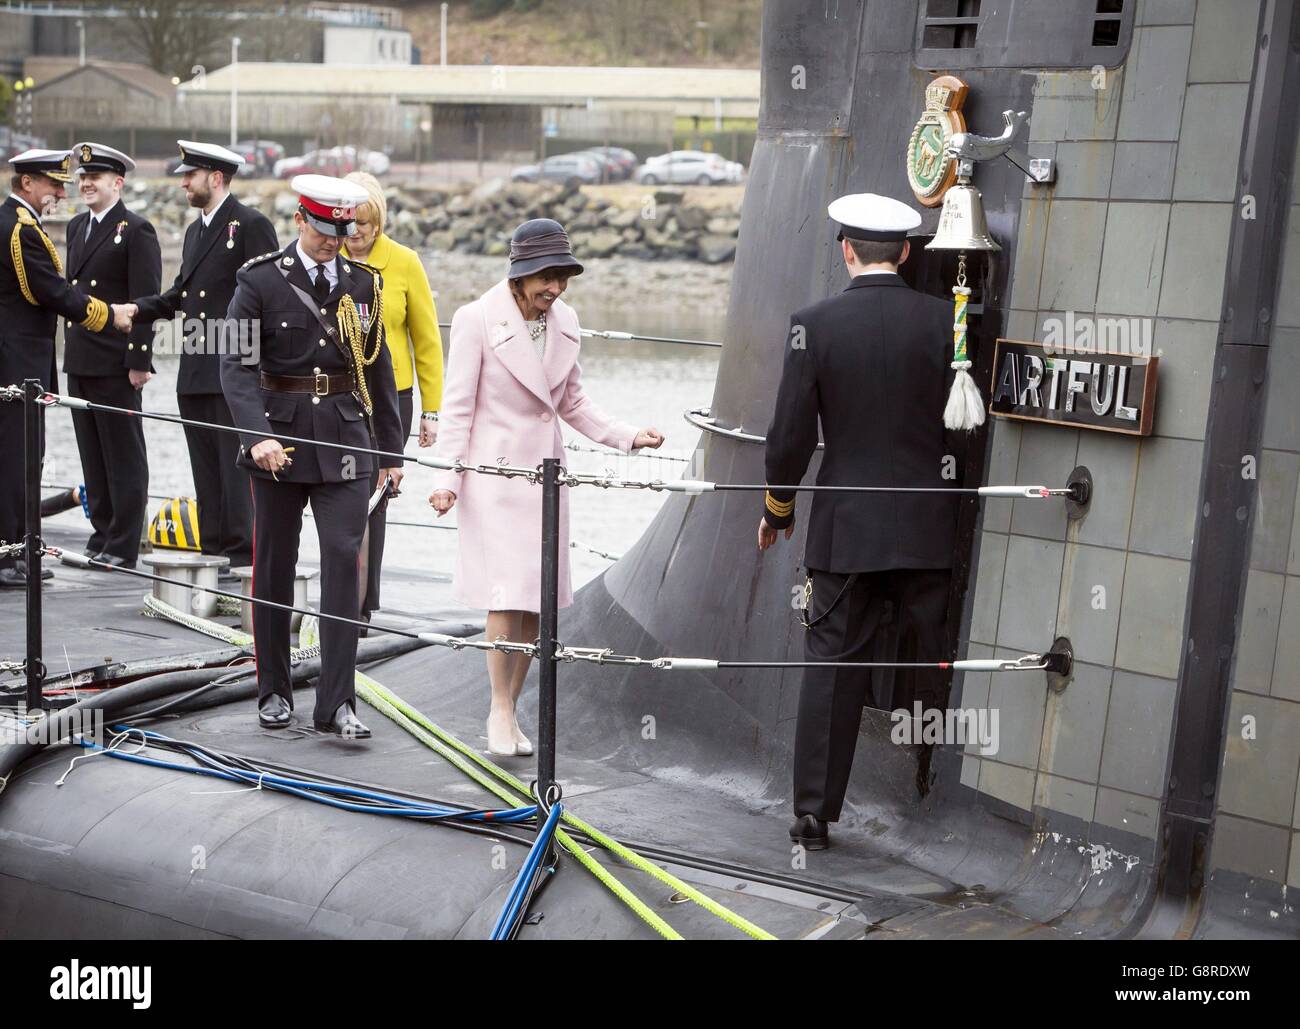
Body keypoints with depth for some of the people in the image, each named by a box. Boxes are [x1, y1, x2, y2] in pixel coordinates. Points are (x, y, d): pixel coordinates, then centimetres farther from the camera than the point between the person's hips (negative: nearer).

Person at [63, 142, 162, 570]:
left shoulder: (137, 231, -8)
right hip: (79, 362, 8)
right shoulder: (76, 227, 16)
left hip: (115, 365, -8)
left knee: (124, 458, 0)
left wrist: (139, 361, -17)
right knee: (93, 457, 12)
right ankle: (102, 537, 21)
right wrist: (70, 351, 15)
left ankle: (123, 547, 5)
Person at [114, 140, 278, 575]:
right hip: (196, 372, 9)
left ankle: (241, 554, -1)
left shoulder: (251, 225, -7)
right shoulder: (195, 230, 20)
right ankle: (212, 551, 18)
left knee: (235, 465, -6)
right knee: (206, 468, 11)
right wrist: (137, 308, 6)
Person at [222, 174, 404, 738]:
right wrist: (257, 434, -26)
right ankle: (274, 691, 23)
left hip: (345, 442, 2)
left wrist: (391, 451, 11)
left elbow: (378, 369, 11)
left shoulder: (363, 283, 7)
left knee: (344, 562, -5)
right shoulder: (260, 281, -4)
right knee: (273, 567, 8)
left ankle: (336, 702, -1)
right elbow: (237, 364, -12)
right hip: (279, 438, -2)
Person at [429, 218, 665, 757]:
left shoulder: (564, 321, 7)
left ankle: (509, 708, 16)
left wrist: (628, 436, 6)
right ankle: (501, 710, 3)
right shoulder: (477, 318, -9)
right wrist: (447, 479, -13)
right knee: (509, 592, -11)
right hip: (495, 472, -5)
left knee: (537, 598, 5)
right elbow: (457, 407, -7)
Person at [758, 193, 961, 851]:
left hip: (845, 526, 0)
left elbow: (790, 435, -4)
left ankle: (813, 814, 12)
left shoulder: (814, 324, -6)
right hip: (927, 526, 1)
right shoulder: (945, 319, -5)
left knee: (832, 668, 7)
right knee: (933, 667, 10)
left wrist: (777, 508, 10)